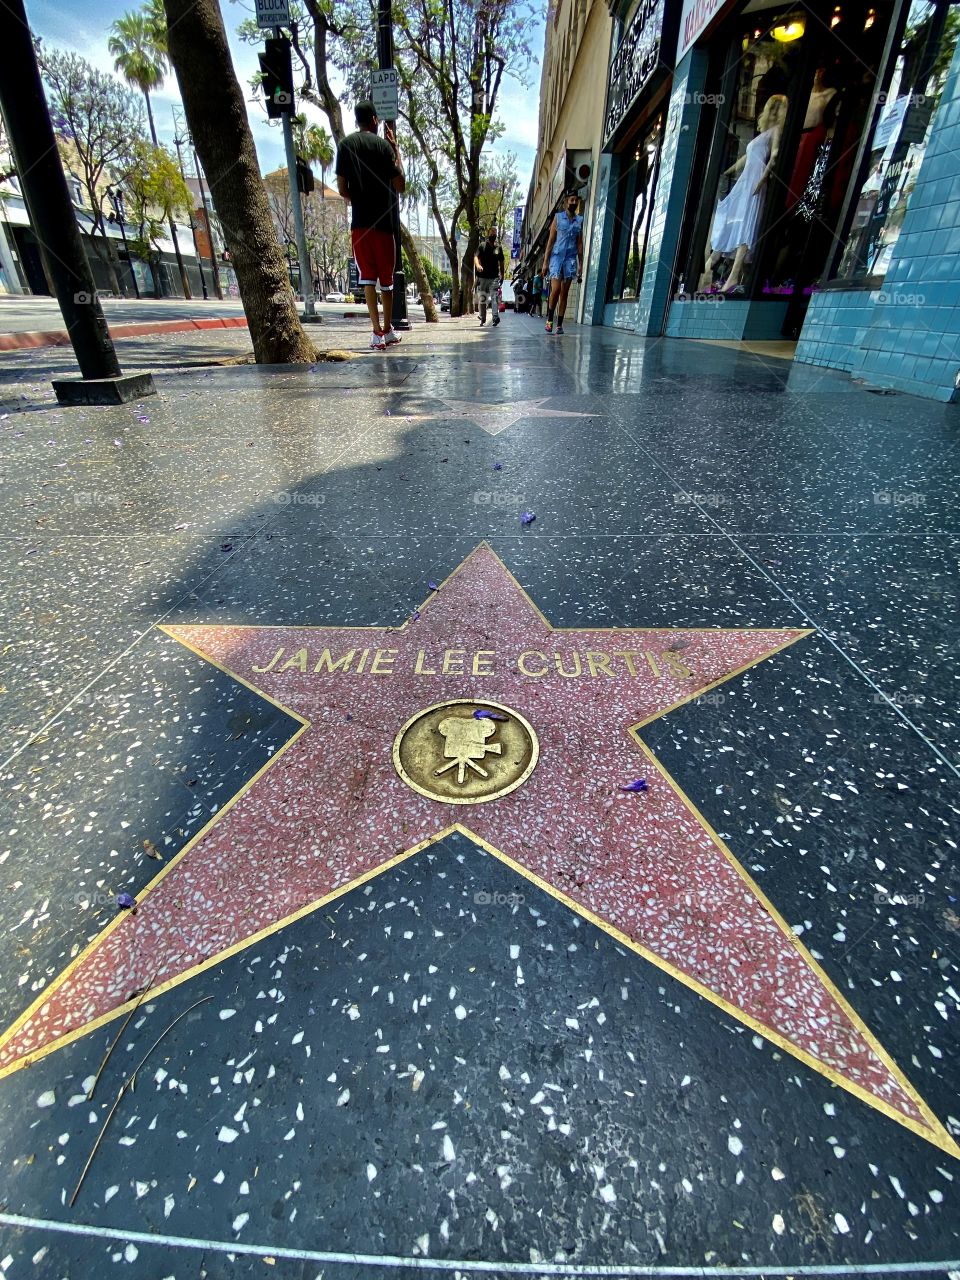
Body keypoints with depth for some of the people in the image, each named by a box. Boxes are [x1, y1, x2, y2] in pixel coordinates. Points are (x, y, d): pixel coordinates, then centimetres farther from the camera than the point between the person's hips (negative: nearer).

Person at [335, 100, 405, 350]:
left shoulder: (346, 145, 6)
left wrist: (358, 200, 22)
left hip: (359, 222, 1)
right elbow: (400, 186, 4)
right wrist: (396, 151, 13)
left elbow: (342, 189, 3)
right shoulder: (384, 145, 2)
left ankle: (377, 333, -18)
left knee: (367, 277, -3)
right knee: (386, 277, 10)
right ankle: (388, 330, 15)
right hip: (383, 221, -1)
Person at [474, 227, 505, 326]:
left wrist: (502, 275, 13)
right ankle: (482, 318, 14)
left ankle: (496, 317, -25)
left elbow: (501, 262, 17)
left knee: (494, 297, -15)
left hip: (494, 277, 0)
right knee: (482, 299, 5)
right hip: (482, 276, 0)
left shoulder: (499, 247, 11)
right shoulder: (482, 246, 4)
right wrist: (478, 265, -29)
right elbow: (476, 256, -8)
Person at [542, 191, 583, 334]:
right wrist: (545, 261, -7)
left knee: (564, 293, -1)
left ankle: (559, 324, 0)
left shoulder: (580, 220, 11)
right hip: (556, 256, -3)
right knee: (555, 289, -18)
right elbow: (550, 240, 1)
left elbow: (580, 243, 12)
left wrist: (580, 264, 5)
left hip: (571, 258, 3)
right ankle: (549, 319, -3)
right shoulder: (558, 217, 5)